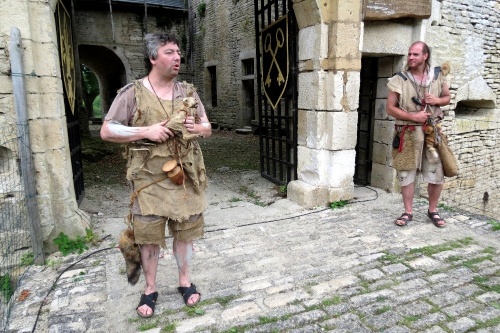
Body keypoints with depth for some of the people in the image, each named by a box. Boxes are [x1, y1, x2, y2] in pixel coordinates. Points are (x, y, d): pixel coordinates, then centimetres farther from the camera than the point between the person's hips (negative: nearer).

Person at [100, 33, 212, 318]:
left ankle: (185, 280, 32)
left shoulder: (188, 92, 8)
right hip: (149, 179, -2)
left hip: (185, 176, 3)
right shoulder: (133, 93, -4)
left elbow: (208, 128, 12)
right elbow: (106, 131, -5)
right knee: (149, 236, 7)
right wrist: (146, 131, -17)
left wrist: (197, 128, -12)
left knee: (185, 232, 12)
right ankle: (150, 288, 28)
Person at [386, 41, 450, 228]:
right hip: (408, 133, -2)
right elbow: (390, 108, -5)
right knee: (406, 174, 4)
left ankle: (433, 211, 25)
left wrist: (437, 100, -7)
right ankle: (408, 212, 18)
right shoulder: (399, 80, -5)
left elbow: (447, 97, 17)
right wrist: (413, 116, -16)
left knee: (437, 174, 5)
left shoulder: (438, 75, 4)